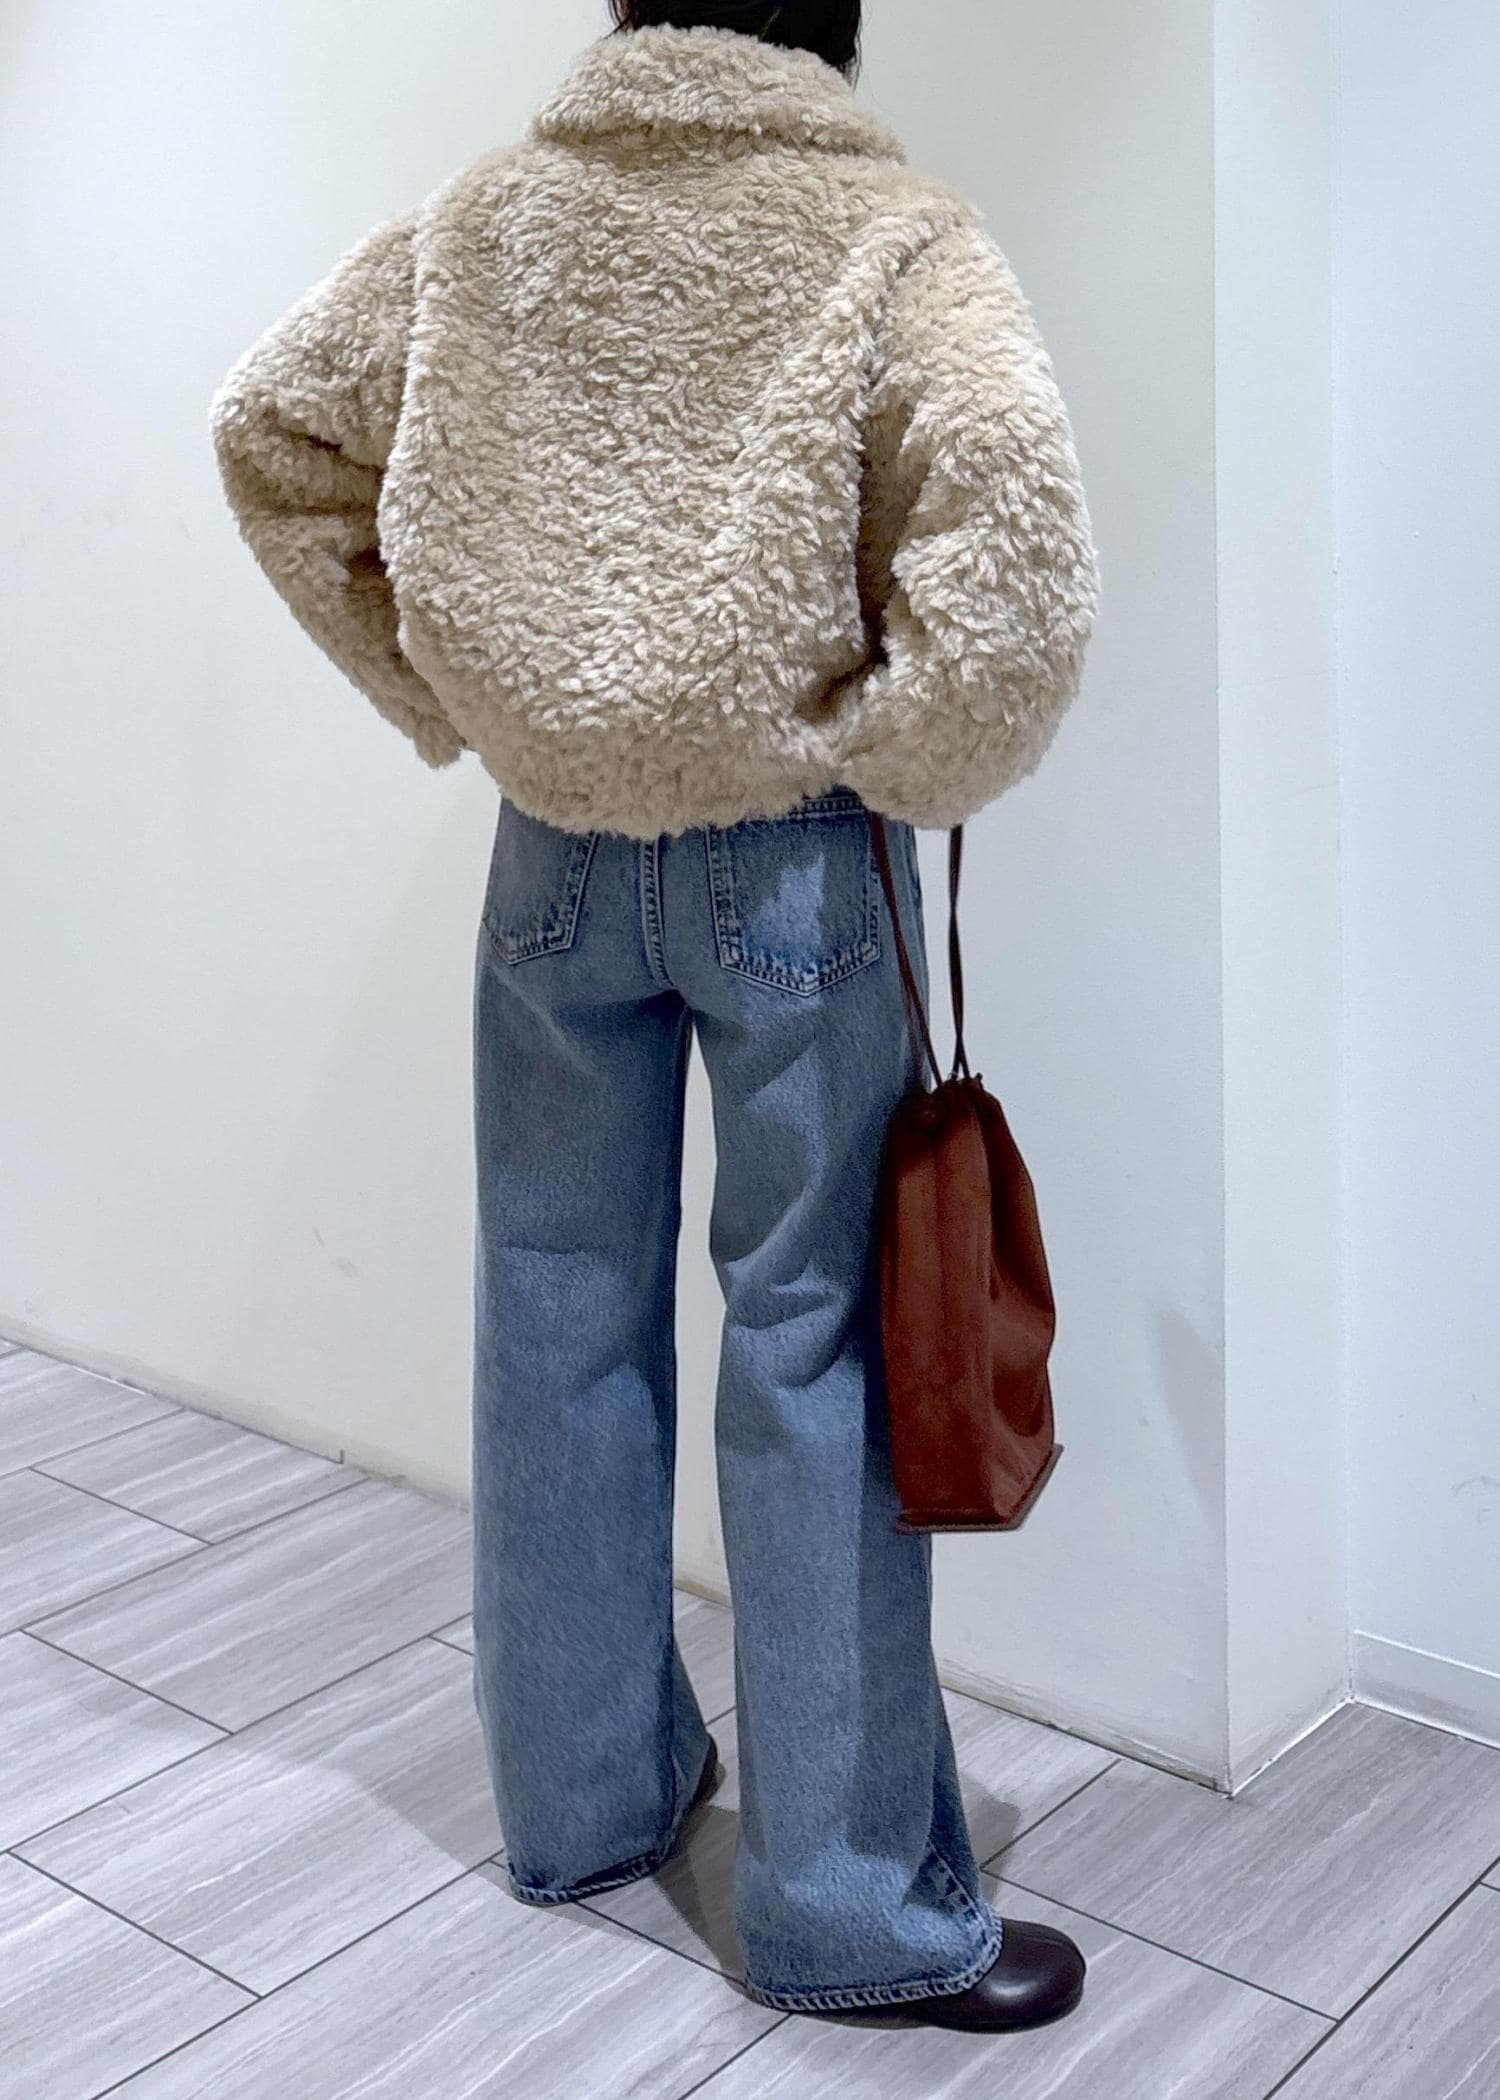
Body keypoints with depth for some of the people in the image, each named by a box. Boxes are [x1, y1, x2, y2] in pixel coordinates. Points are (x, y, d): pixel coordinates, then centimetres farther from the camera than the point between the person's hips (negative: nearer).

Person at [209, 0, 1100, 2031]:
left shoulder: (487, 213, 7)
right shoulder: (889, 227, -7)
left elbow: (268, 425, 13)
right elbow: (1010, 500, -23)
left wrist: (443, 696, 13)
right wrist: (920, 756, -8)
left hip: (557, 844, 4)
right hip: (795, 861, -4)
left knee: (560, 1310, 16)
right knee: (811, 1346, 3)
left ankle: (583, 1791, 32)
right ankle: (850, 1899, 15)